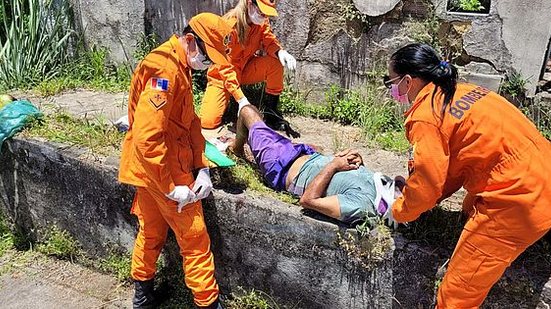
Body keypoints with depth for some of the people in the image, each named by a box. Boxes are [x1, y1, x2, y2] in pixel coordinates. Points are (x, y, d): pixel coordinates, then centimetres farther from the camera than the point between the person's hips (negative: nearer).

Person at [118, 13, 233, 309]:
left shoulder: (179, 66, 9)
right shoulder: (164, 70, -23)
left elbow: (190, 121, 9)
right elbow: (146, 138, -29)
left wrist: (202, 168, 1)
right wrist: (171, 187, -23)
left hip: (151, 169, 10)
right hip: (164, 171, -10)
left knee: (152, 231, 23)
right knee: (195, 239, 3)